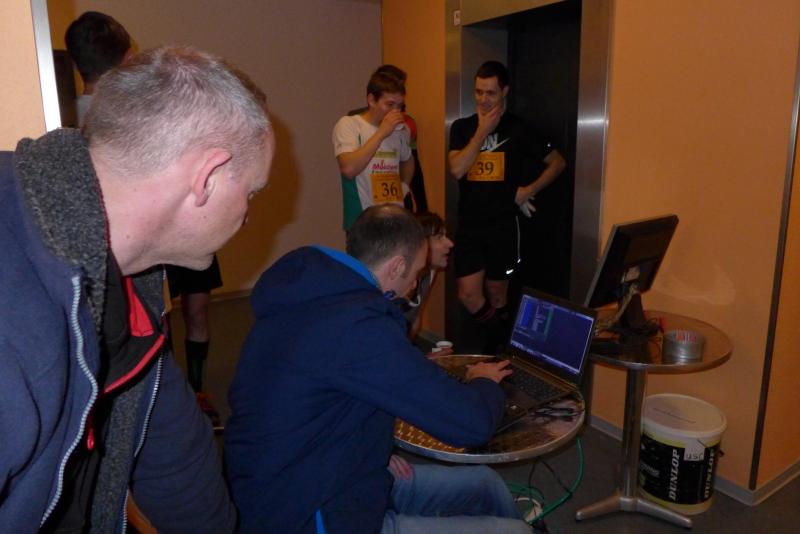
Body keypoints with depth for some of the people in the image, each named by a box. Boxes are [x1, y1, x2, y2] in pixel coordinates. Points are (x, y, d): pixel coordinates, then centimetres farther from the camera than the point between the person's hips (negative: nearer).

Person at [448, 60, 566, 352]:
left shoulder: (518, 129, 0)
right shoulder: (462, 127, 4)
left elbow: (557, 162, 8)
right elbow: (457, 169, -12)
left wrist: (529, 190, -4)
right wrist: (483, 130, -12)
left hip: (503, 225, -1)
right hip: (469, 225, 2)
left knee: (496, 294, 9)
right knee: (468, 294, -6)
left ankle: (498, 349, 29)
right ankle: (501, 335, 20)